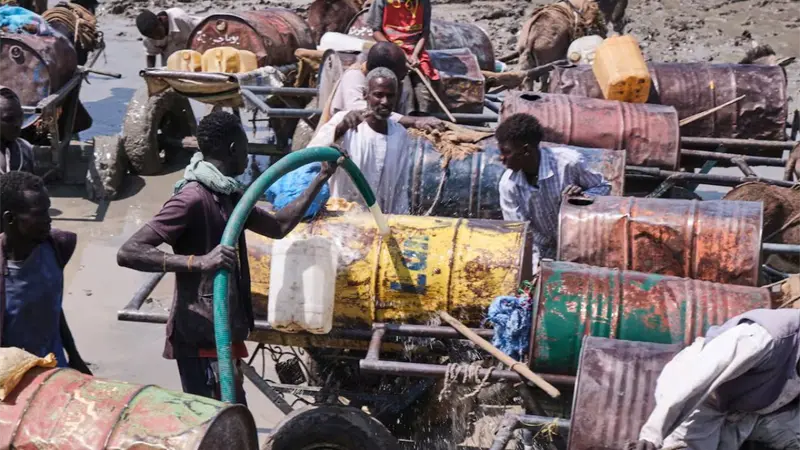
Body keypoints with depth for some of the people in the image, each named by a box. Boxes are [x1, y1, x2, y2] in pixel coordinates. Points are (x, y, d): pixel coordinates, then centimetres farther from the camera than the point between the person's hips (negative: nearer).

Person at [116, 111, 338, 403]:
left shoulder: (226, 194, 12)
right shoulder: (193, 198, -18)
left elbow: (278, 226, 23)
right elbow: (128, 252, -25)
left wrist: (321, 179, 21)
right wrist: (198, 261, -37)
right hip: (201, 337, -10)